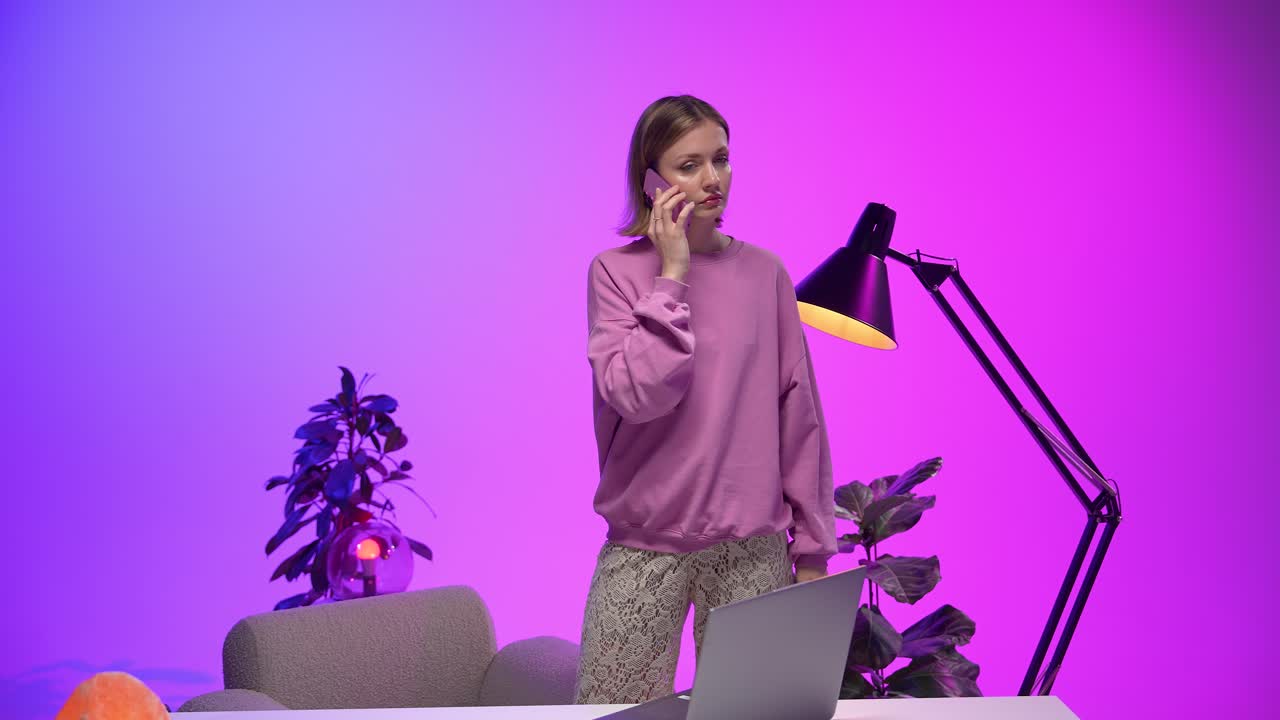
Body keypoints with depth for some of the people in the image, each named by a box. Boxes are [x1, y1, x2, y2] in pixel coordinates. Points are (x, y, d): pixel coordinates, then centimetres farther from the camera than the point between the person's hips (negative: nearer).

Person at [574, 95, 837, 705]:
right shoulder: (616, 271, -1)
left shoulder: (764, 272, 5)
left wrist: (811, 549, 6)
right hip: (644, 546, -1)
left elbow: (798, 414, 7)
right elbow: (636, 395, -16)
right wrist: (671, 276, -14)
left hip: (751, 546, 2)